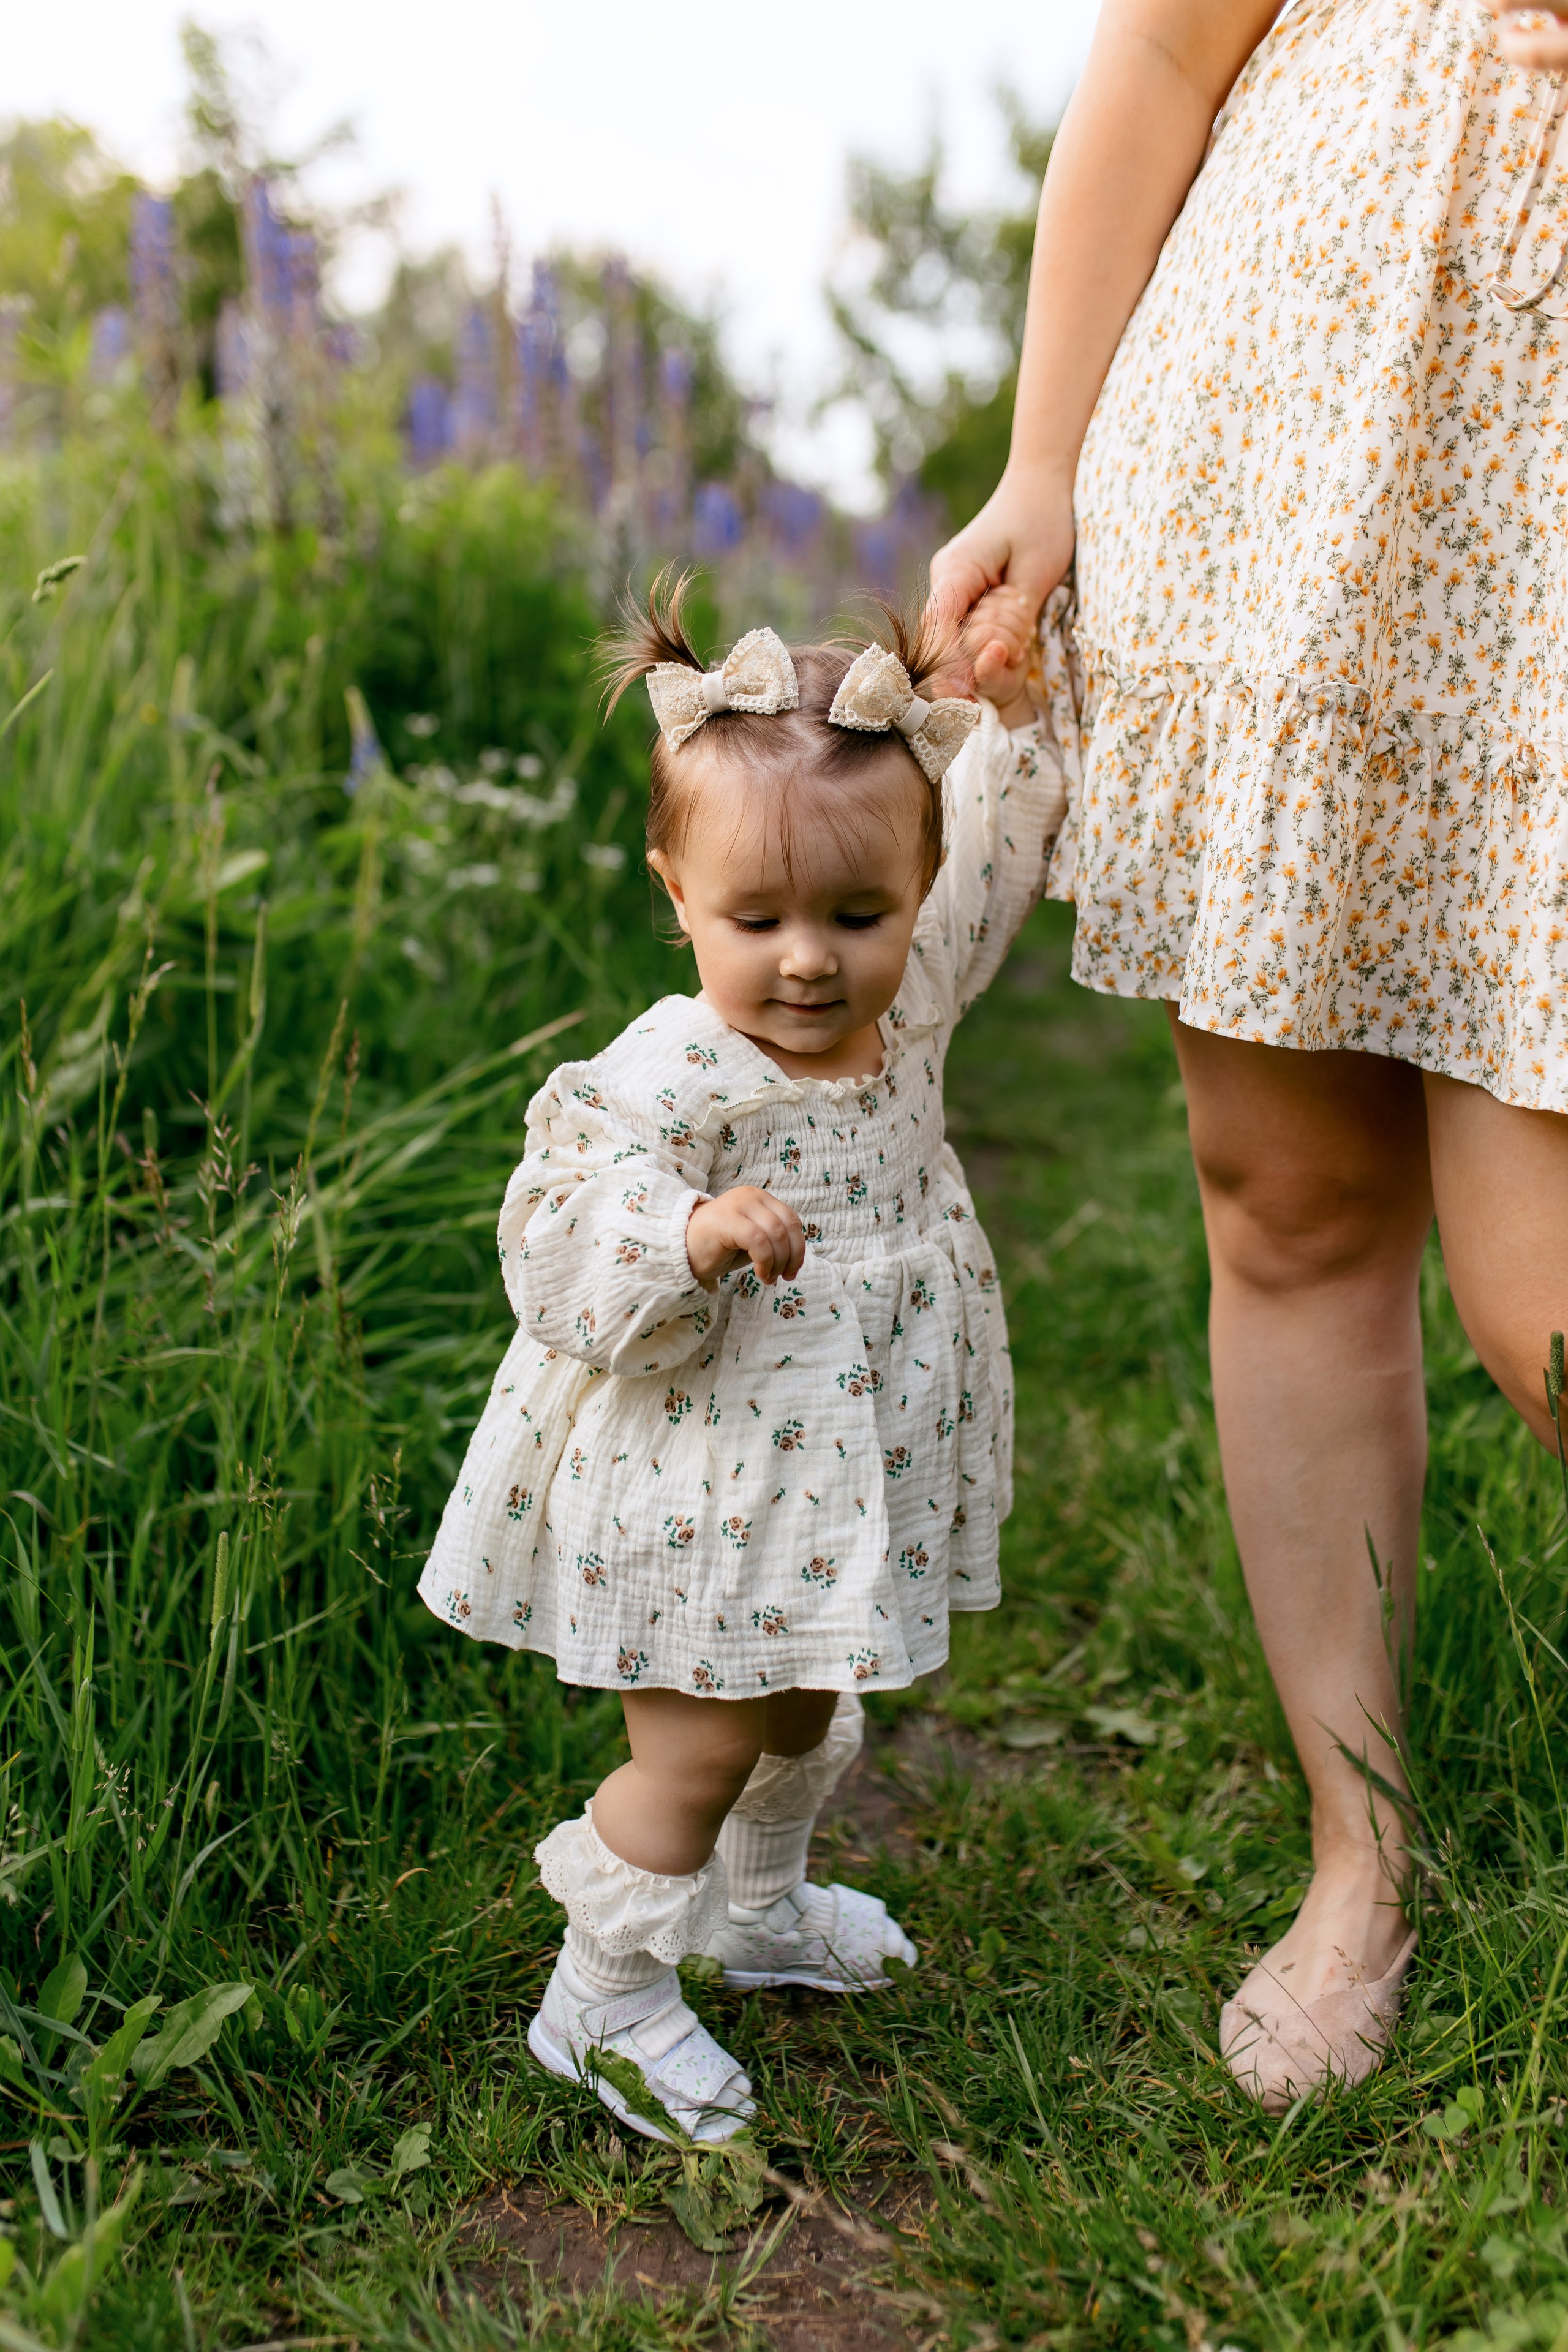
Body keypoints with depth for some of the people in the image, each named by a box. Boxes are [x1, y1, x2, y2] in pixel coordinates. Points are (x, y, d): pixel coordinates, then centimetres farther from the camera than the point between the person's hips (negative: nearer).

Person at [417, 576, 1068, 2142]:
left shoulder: (908, 1004, -6)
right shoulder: (663, 1081, -27)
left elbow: (995, 852, 9)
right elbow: (563, 1267, -28)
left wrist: (1008, 715, -3)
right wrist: (692, 1238, -45)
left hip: (840, 1477, 8)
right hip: (695, 1495, -7)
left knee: (805, 1702, 26)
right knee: (698, 1742, 4)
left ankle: (761, 1909, 53)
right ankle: (602, 1999, 26)